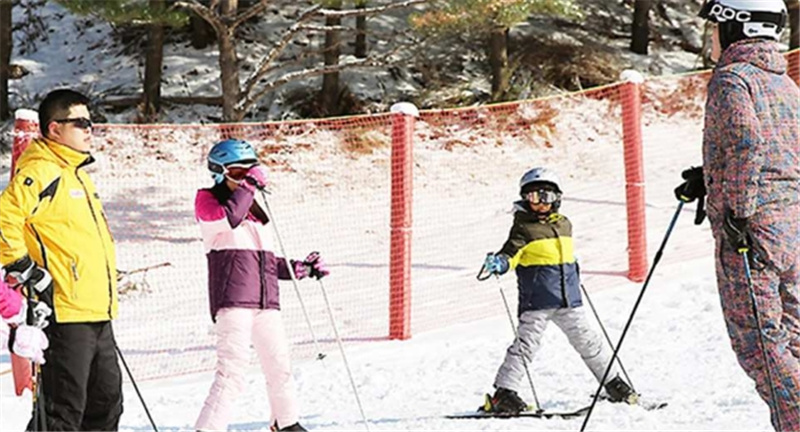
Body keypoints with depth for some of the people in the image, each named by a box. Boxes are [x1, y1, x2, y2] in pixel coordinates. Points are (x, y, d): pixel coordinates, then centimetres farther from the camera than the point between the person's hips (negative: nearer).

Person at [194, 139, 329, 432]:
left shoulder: (254, 208, 23)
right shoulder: (206, 200, 3)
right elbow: (228, 218, -21)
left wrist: (299, 269, 18)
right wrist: (249, 186, -17)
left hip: (265, 299, 7)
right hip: (233, 299, -7)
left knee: (279, 364, 16)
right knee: (232, 370, -19)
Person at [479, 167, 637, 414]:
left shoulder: (564, 224, 13)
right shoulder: (523, 228, -4)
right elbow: (511, 253, -15)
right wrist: (498, 263, -34)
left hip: (568, 300, 5)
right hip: (536, 301, -5)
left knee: (587, 341, 13)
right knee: (526, 344, -12)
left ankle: (613, 384, 25)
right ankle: (503, 393, -11)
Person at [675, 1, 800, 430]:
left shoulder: (732, 80, -9)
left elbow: (747, 145, -23)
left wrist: (737, 212, -20)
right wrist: (710, 180, 25)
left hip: (750, 233, -8)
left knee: (757, 344, -7)